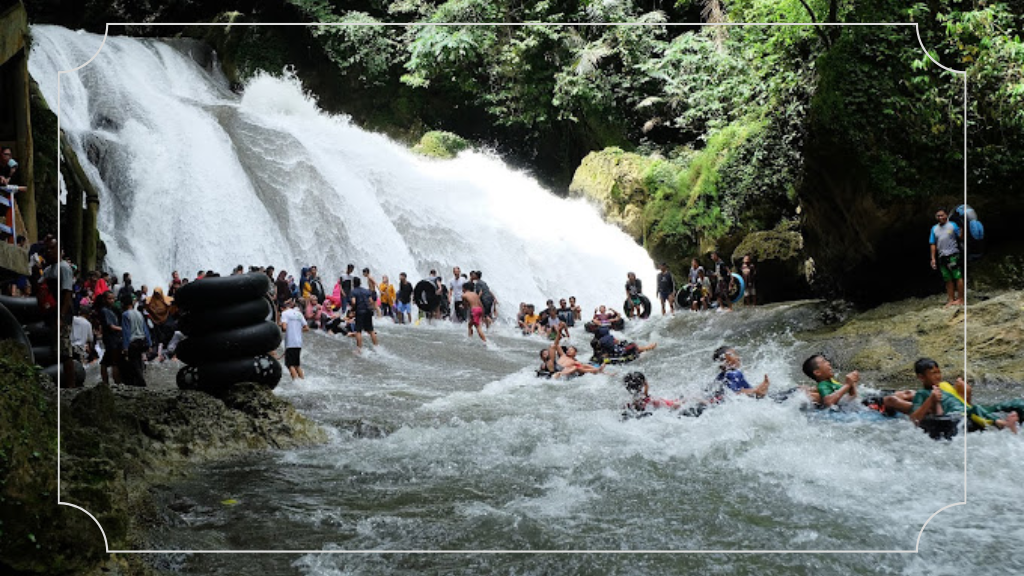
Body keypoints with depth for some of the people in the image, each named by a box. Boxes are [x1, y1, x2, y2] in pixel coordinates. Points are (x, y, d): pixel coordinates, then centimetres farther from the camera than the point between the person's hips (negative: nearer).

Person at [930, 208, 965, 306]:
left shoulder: (952, 225, 4)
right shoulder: (934, 229, 15)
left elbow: (960, 236, -3)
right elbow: (933, 244, 14)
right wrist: (933, 258, 9)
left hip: (953, 255, -5)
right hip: (942, 257, 5)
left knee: (957, 277, -7)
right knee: (948, 279, 8)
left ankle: (960, 299, -5)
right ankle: (951, 299, 13)